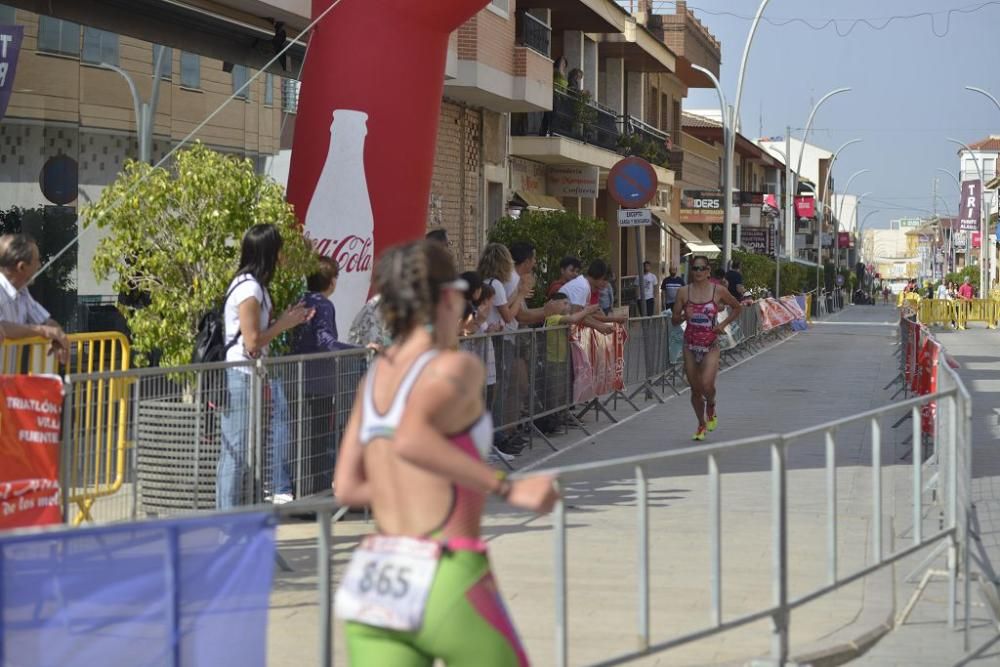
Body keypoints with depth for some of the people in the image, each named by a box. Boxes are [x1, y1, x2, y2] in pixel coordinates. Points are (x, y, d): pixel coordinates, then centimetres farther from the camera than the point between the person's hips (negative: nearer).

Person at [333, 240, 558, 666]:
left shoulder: (375, 376, 12)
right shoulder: (454, 368, -8)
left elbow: (347, 488, 14)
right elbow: (409, 440, -28)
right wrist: (507, 488, -23)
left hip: (371, 585, 6)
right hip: (442, 584, -6)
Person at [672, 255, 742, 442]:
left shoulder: (718, 291, -4)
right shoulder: (683, 292, 0)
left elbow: (737, 308, 12)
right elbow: (674, 320, 5)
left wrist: (723, 324, -1)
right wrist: (683, 316, -17)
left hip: (711, 345, -2)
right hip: (690, 345, 2)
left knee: (707, 384, -21)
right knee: (695, 389, 8)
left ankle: (711, 407, 14)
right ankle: (701, 425, 29)